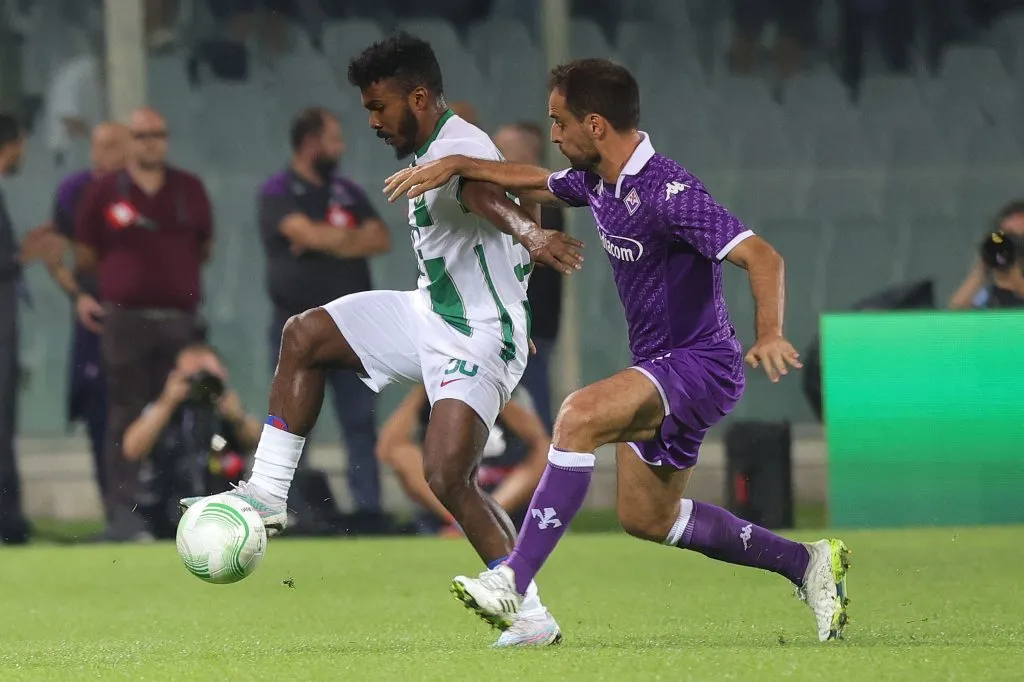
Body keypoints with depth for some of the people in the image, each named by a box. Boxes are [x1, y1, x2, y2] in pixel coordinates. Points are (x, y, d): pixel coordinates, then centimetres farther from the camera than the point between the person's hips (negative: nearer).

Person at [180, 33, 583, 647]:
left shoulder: (459, 148, -23)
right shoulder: (428, 153, 9)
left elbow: (484, 193, -48)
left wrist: (531, 234, -68)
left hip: (478, 339, -10)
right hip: (427, 313, 10)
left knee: (447, 476, -19)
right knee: (305, 336, 6)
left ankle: (534, 617, -10)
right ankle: (269, 494, 11)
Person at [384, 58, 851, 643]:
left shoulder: (665, 191, -24)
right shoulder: (599, 180, 4)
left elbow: (762, 256, -30)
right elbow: (537, 183, 26)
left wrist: (770, 334, -45)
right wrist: (456, 166, 15)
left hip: (700, 366, -10)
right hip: (663, 371, 10)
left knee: (580, 416, -31)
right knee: (645, 518, 17)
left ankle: (513, 584, -34)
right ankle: (807, 563, 29)